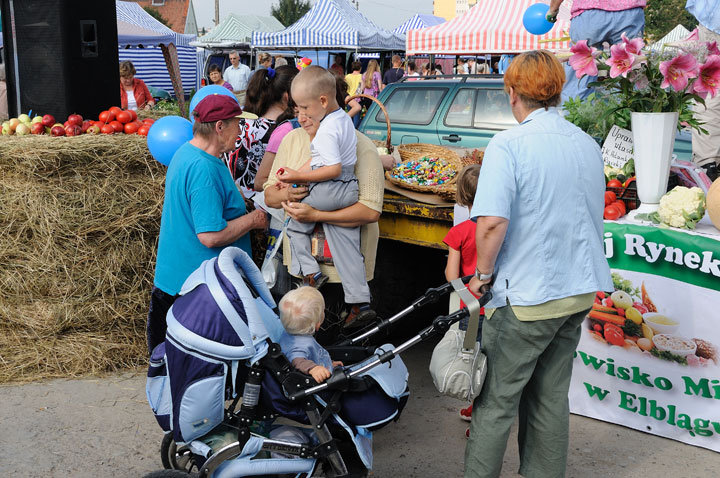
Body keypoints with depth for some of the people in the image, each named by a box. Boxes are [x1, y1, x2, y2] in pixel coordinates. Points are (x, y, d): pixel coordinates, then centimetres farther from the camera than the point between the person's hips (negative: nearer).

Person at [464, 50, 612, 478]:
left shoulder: (508, 145, -15)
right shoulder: (589, 145, 7)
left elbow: (491, 222, -25)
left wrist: (483, 272, -10)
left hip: (527, 295, -7)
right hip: (579, 288, 7)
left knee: (496, 400, 5)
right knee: (551, 397, 16)